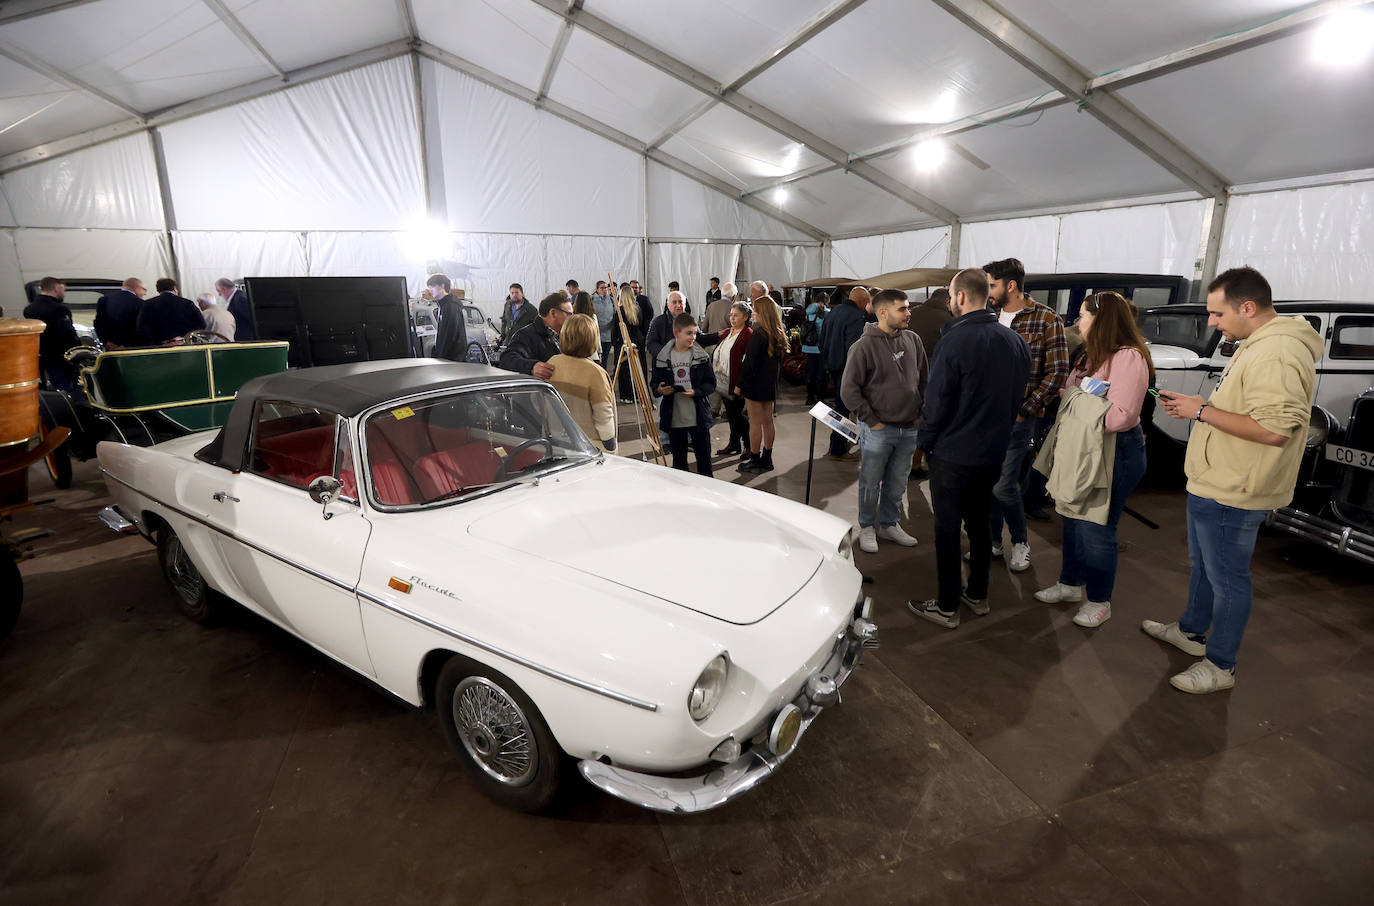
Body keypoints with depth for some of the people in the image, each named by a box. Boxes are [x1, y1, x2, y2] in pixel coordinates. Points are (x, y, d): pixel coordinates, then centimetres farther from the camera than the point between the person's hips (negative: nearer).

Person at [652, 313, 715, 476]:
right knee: (678, 458, 14)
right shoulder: (662, 357, 0)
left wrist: (696, 392, -19)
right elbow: (655, 383, 9)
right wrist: (659, 389, -14)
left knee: (704, 456, 8)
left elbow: (711, 383, -1)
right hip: (674, 418, 1)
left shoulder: (701, 356, -2)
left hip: (698, 418, -1)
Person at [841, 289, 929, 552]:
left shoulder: (913, 340, 5)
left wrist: (922, 414, 9)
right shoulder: (864, 346, -11)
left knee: (897, 483, 15)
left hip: (908, 429, 5)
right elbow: (849, 391, -11)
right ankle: (867, 527, 23)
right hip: (877, 430, -5)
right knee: (871, 483, 6)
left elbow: (925, 380, 16)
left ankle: (890, 524, 32)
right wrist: (872, 421, -11)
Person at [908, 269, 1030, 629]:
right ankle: (978, 596, 32)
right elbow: (1018, 397, 11)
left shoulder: (955, 340, -20)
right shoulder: (1015, 341, 3)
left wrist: (924, 441, -5)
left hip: (952, 454, -7)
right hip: (993, 453, 7)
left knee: (947, 529, 4)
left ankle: (947, 607, 14)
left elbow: (936, 401, -18)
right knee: (979, 524, 20)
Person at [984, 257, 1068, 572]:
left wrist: (1026, 410, -11)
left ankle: (1020, 542, 18)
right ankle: (992, 541, 28)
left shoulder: (1046, 319, -6)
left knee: (1003, 485, -6)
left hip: (1017, 416, -5)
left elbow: (1057, 372, -7)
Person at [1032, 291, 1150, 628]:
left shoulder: (1128, 358, -18)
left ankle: (1099, 602, 18)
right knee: (1074, 521, 18)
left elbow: (1121, 416, -25)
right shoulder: (1093, 356, 12)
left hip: (1116, 453, -9)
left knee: (1096, 530, 0)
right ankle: (1070, 584, 34)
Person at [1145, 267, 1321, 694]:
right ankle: (1191, 631, 41)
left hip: (1231, 494, -11)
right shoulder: (1257, 346, 12)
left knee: (1227, 578, 3)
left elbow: (1274, 428, -30)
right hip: (1212, 484, 11)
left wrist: (1203, 411, -23)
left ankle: (1220, 665, 17)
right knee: (1202, 564, 24)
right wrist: (1193, 406, 7)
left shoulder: (1277, 354, -23)